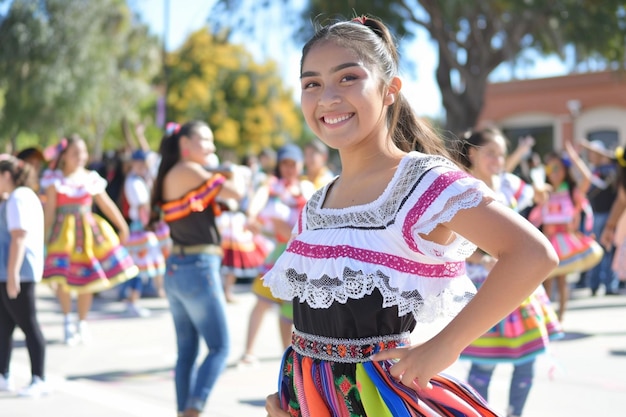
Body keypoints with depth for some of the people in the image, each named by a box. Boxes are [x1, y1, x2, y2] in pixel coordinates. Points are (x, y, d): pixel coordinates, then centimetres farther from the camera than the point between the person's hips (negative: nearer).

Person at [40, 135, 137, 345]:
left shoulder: (91, 179, 5)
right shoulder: (54, 179, -2)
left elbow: (107, 205, 9)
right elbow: (49, 210, -4)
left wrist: (123, 227, 9)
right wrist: (46, 235, -8)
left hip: (88, 231, 2)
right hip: (63, 232, -2)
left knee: (87, 280, 5)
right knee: (63, 277, -9)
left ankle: (82, 324, 21)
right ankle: (67, 319, 14)